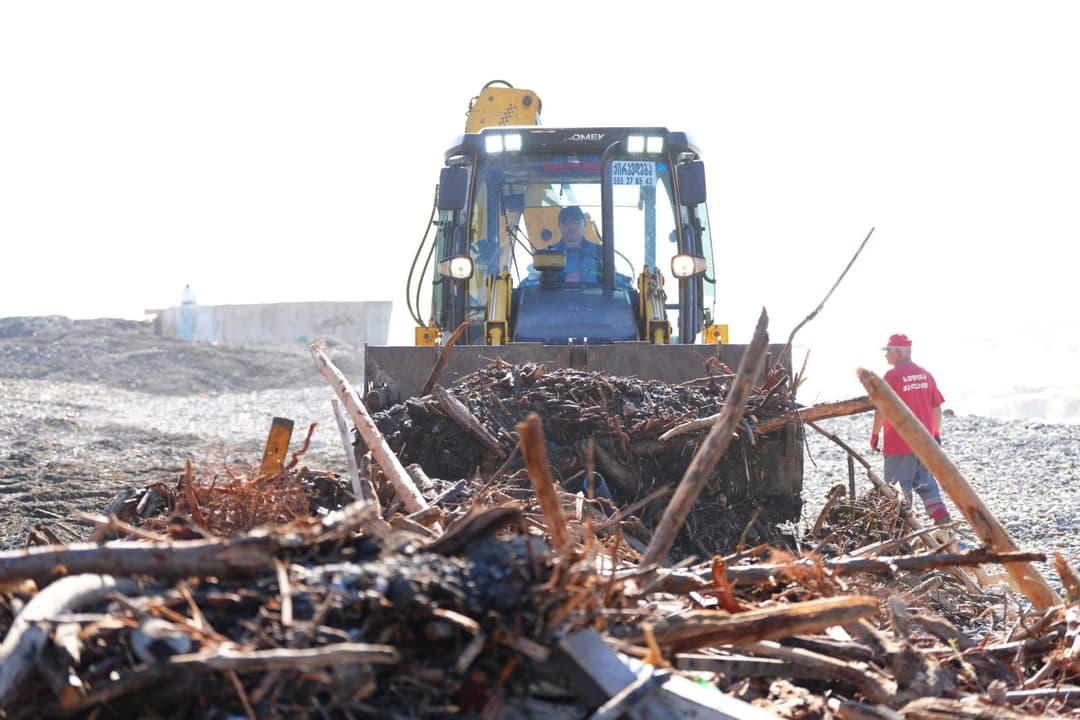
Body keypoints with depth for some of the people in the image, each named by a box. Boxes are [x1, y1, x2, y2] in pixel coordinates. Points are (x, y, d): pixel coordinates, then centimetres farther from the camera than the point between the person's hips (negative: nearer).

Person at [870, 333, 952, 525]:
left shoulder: (892, 376, -13)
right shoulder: (925, 374, 7)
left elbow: (882, 409, -14)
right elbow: (936, 408, 10)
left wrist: (875, 434, -5)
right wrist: (936, 433, 19)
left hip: (899, 442, -6)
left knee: (898, 485, 3)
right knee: (924, 479, 14)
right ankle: (940, 513, -1)